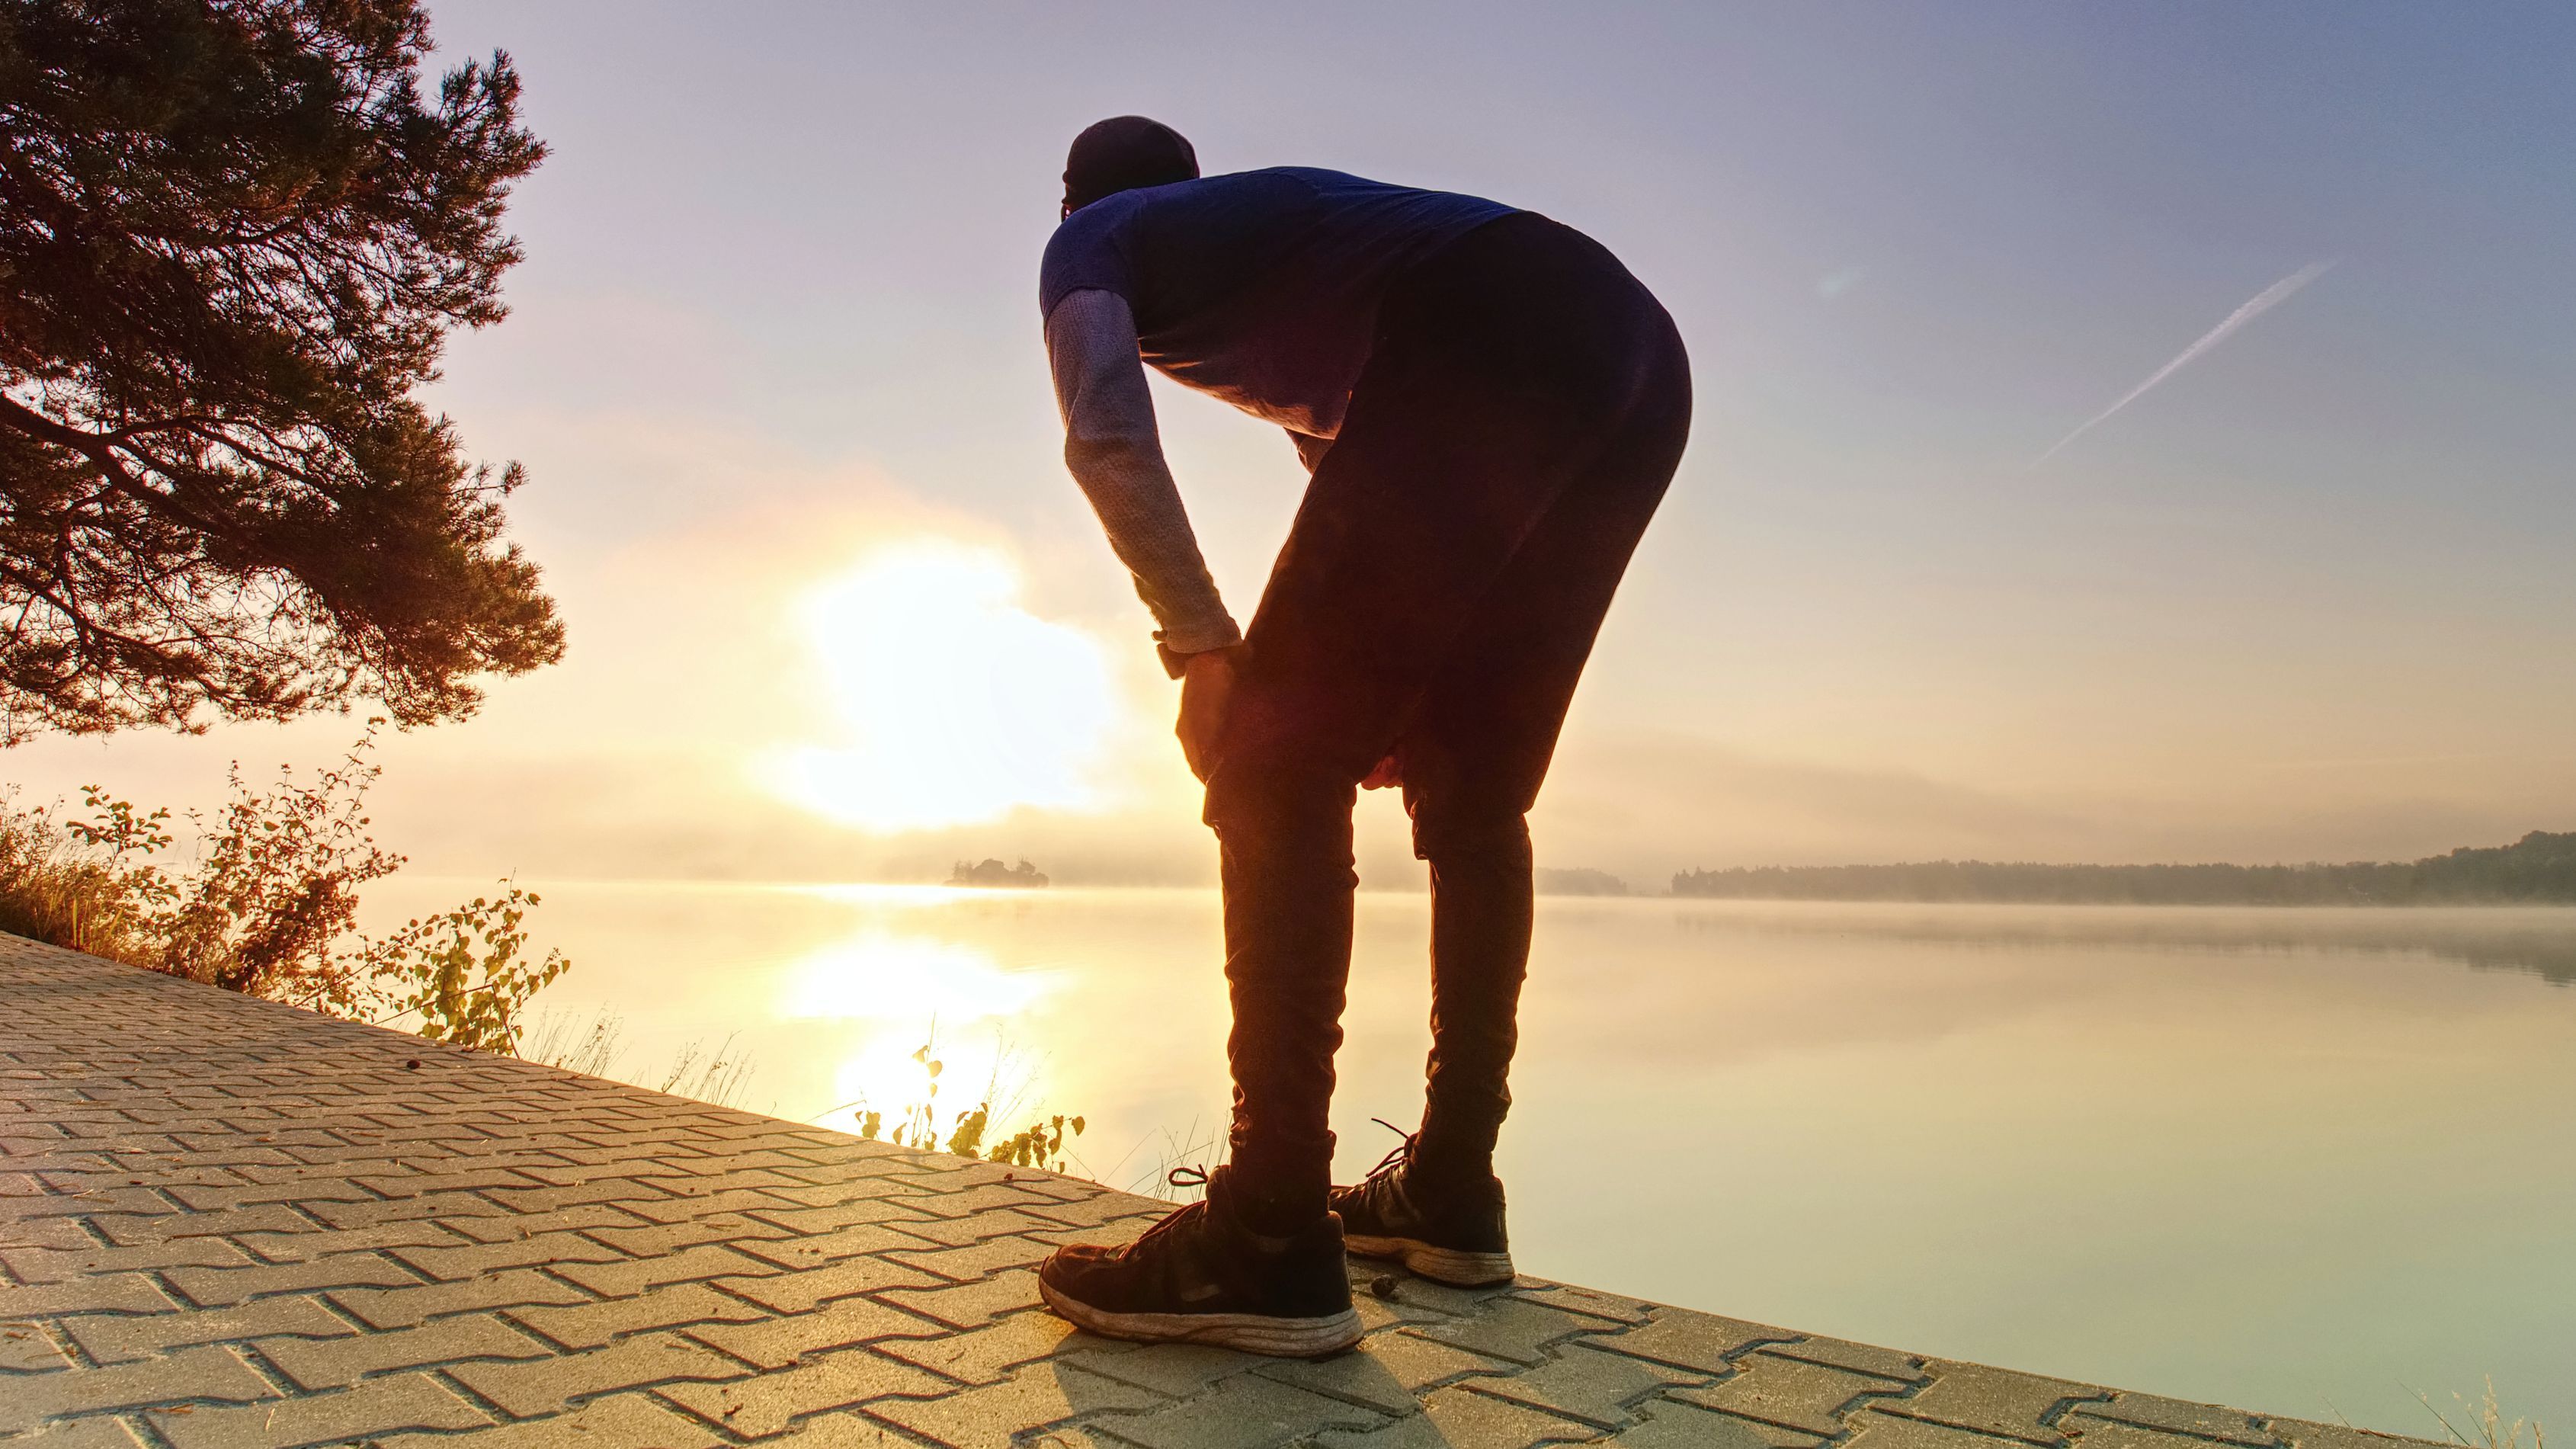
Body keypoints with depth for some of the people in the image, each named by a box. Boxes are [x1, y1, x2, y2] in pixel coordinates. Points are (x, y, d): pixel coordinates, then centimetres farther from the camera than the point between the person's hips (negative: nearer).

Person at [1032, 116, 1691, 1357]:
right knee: (1470, 792, 13)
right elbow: (1361, 471, 39)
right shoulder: (1259, 227, 41)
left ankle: (1273, 1243, -8)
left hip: (1487, 341, -8)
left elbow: (1107, 435, -3)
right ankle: (1451, 1194, 18)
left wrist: (1201, 647, -2)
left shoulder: (1089, 239, 20)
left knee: (1278, 766, -6)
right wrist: (1398, 674, 32)